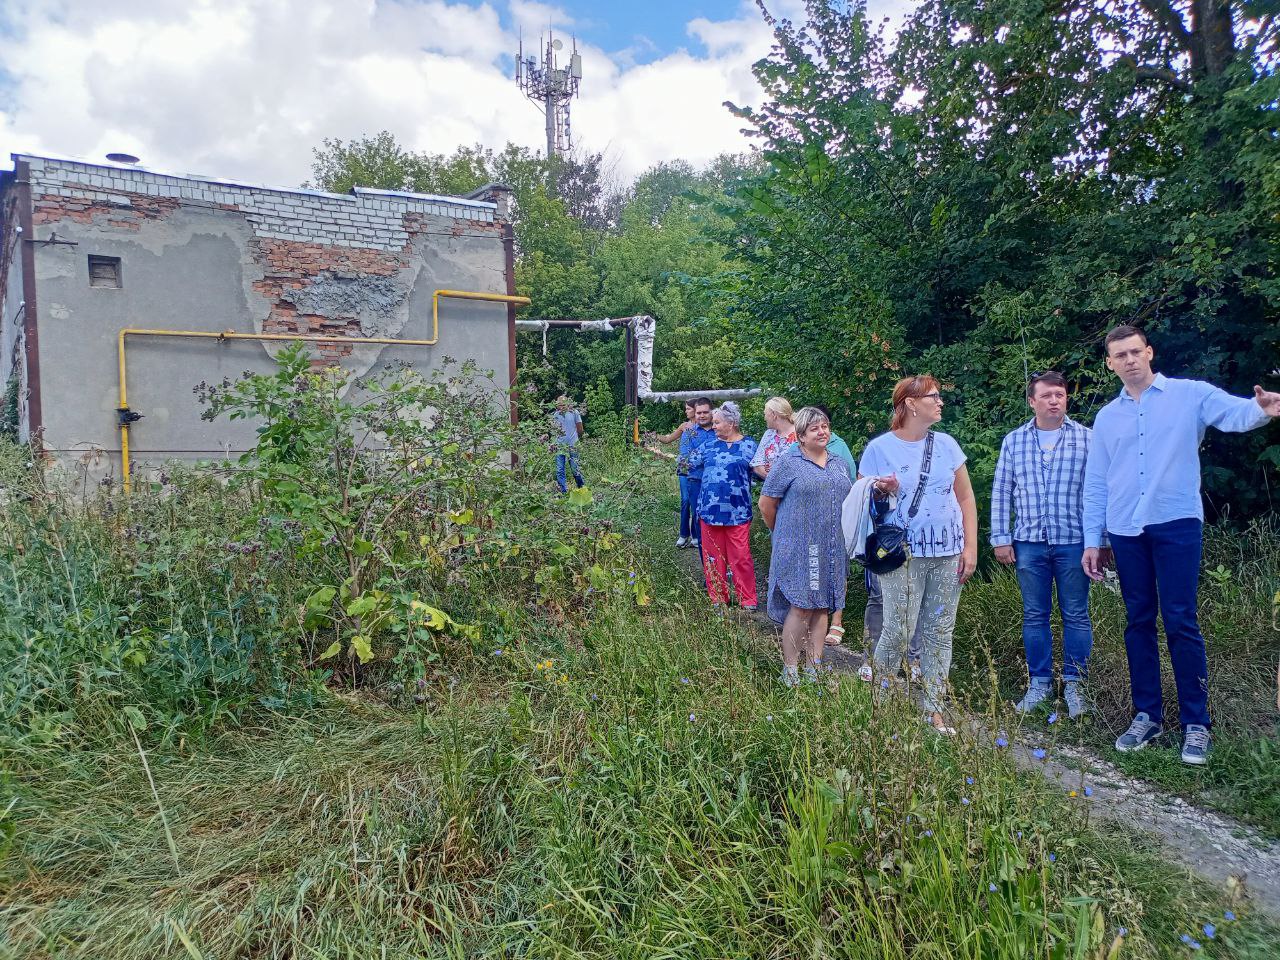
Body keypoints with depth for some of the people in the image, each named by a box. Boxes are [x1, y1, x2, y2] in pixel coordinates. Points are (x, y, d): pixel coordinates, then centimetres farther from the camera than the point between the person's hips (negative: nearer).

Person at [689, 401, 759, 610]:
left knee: (741, 558, -2)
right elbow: (688, 461, 14)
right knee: (713, 556, 10)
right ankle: (717, 598, 22)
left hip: (737, 512, -4)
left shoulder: (748, 445, 1)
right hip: (710, 509, 4)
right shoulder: (709, 446, 10)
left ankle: (748, 600, 10)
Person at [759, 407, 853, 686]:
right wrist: (782, 534, 6)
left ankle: (815, 668, 19)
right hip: (799, 548, -6)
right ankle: (790, 671, 6)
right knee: (801, 607, -5)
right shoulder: (787, 461, -6)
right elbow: (766, 504, -3)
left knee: (821, 606, 9)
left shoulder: (839, 463, 14)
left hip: (832, 549, 6)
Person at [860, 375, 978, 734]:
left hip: (948, 553, 4)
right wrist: (882, 492, -18)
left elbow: (966, 498, 12)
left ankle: (934, 709, 17)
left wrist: (970, 547, 5)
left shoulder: (946, 444, 8)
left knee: (939, 633, 7)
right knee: (899, 630, -6)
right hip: (903, 554, -4)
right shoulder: (880, 448, -2)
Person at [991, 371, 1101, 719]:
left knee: (1076, 616, 6)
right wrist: (1001, 538, 2)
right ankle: (1039, 682, 20)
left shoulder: (1086, 437, 1)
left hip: (1073, 541, -1)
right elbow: (1000, 493, 7)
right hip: (1029, 542, 2)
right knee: (1034, 616, 8)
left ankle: (1074, 684, 18)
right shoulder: (1013, 441, 6)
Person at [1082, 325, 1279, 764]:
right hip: (1125, 531, 4)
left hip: (1176, 524, -4)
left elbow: (1236, 412, -17)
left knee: (1180, 622, -3)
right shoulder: (1106, 418, 13)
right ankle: (1147, 714, 20)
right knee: (1138, 622, 10)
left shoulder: (1190, 394, 2)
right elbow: (1095, 484, 14)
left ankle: (1196, 722, 8)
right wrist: (1092, 540, 10)